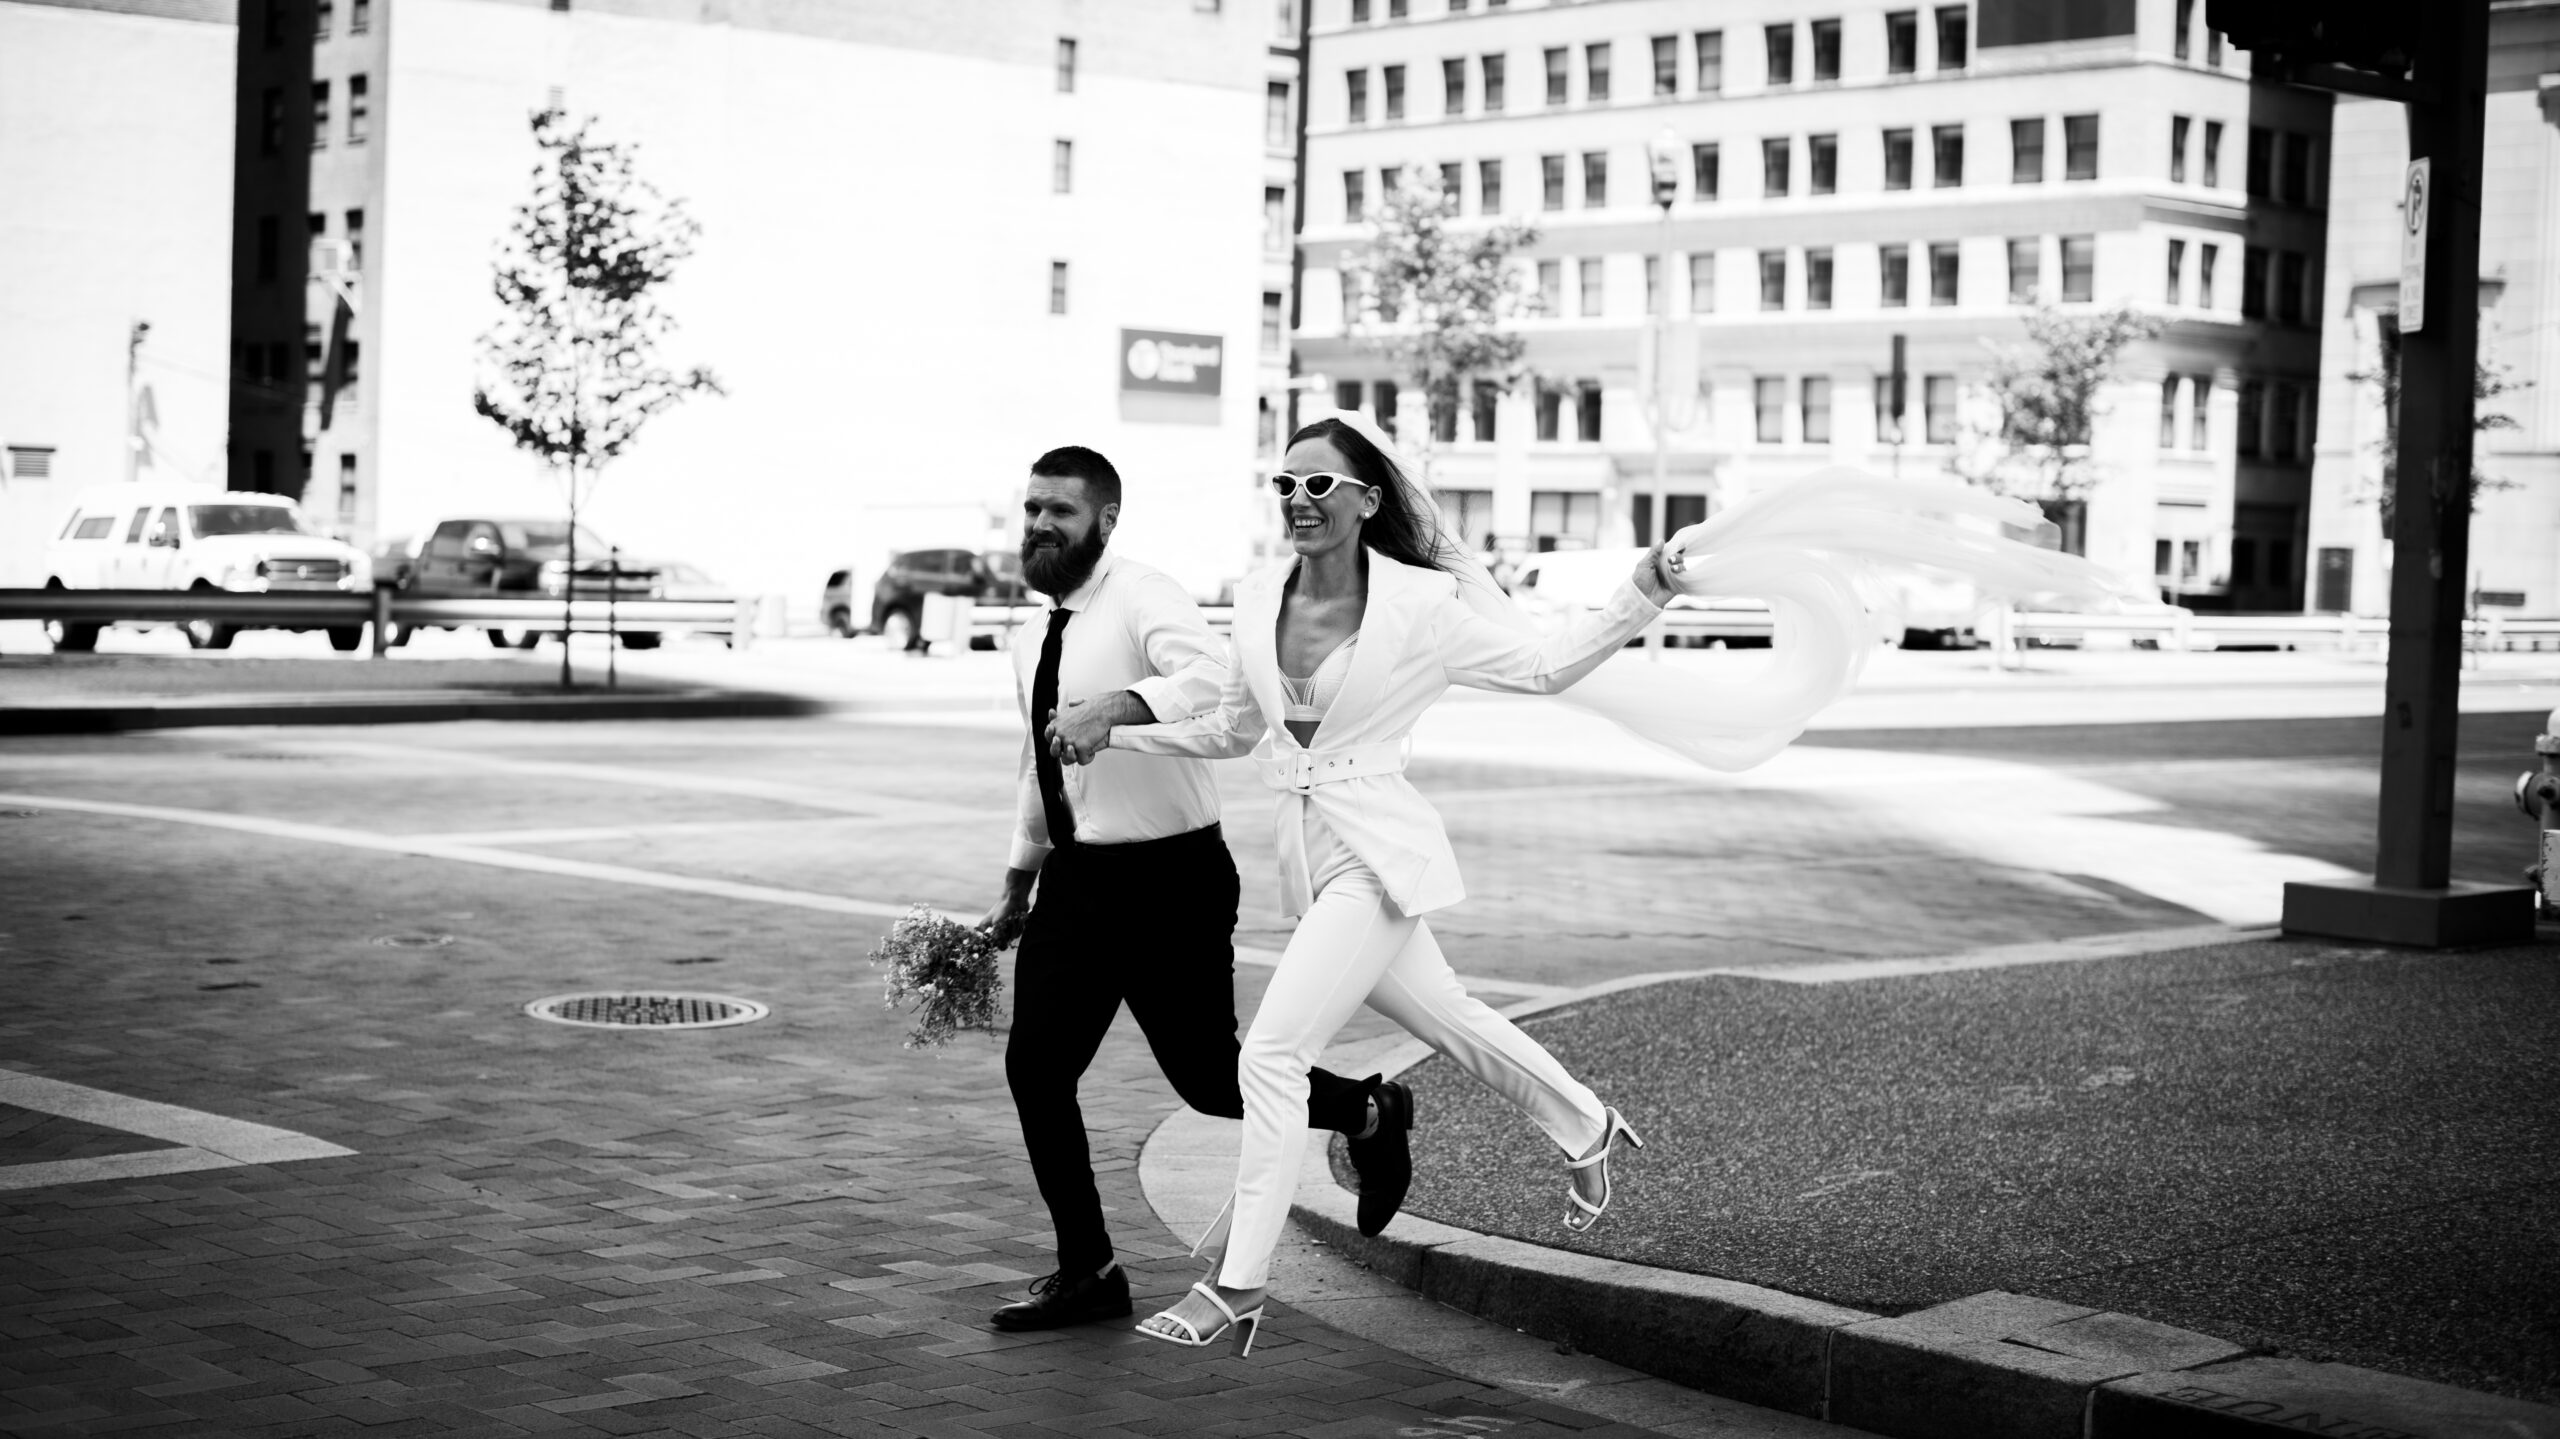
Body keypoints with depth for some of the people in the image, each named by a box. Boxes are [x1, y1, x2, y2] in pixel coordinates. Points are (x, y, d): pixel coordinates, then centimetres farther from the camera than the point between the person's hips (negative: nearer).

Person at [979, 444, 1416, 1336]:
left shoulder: (1143, 600, -14)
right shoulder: (1032, 642, 11)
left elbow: (1207, 681, -35)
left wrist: (1123, 705, -52)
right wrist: (1018, 885, 30)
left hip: (1169, 877, -7)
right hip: (1075, 879, 7)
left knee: (1209, 1077, -1)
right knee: (1034, 1069, -1)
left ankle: (1368, 1111, 28)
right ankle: (1086, 1272, 12)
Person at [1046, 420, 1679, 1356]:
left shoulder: (1419, 605, -14)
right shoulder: (1259, 602, 1)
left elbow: (1543, 667, -1)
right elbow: (1232, 731, 17)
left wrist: (1641, 597, -13)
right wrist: (1113, 731, 9)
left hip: (1377, 855, -7)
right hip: (1307, 854, 7)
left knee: (1272, 1053, -14)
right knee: (1447, 1018, 23)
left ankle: (1237, 1287, -6)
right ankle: (1585, 1127, 49)